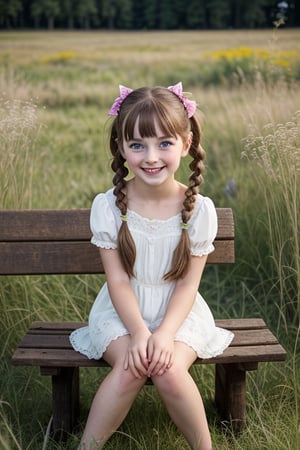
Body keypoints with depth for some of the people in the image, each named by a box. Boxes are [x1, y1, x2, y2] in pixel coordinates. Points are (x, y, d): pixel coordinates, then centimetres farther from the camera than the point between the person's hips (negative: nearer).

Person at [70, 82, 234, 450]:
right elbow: (118, 280, -10)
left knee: (169, 371, -26)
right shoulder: (108, 206, -11)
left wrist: (165, 332, -22)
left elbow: (188, 283, -9)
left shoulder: (199, 209, -10)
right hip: (123, 312, 0)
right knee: (130, 368, -28)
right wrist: (139, 332, -23)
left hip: (178, 313, 0)